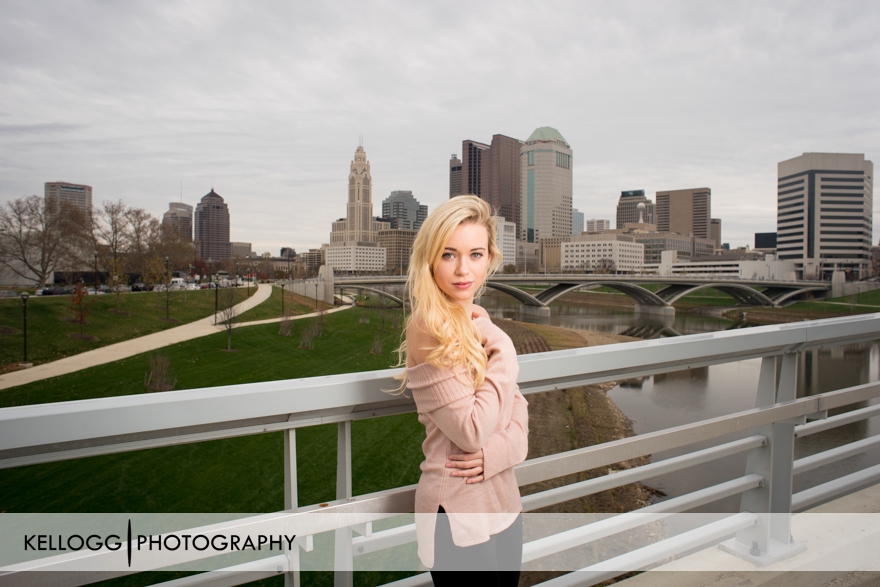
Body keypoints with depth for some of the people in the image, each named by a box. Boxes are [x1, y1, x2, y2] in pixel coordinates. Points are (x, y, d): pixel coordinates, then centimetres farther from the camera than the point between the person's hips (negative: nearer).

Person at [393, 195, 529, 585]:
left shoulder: (479, 324, 3)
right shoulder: (430, 332, -22)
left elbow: (517, 407, 4)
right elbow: (471, 431, -24)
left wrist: (499, 450, -15)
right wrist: (504, 354, -17)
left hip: (504, 502, 8)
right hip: (459, 515, -8)